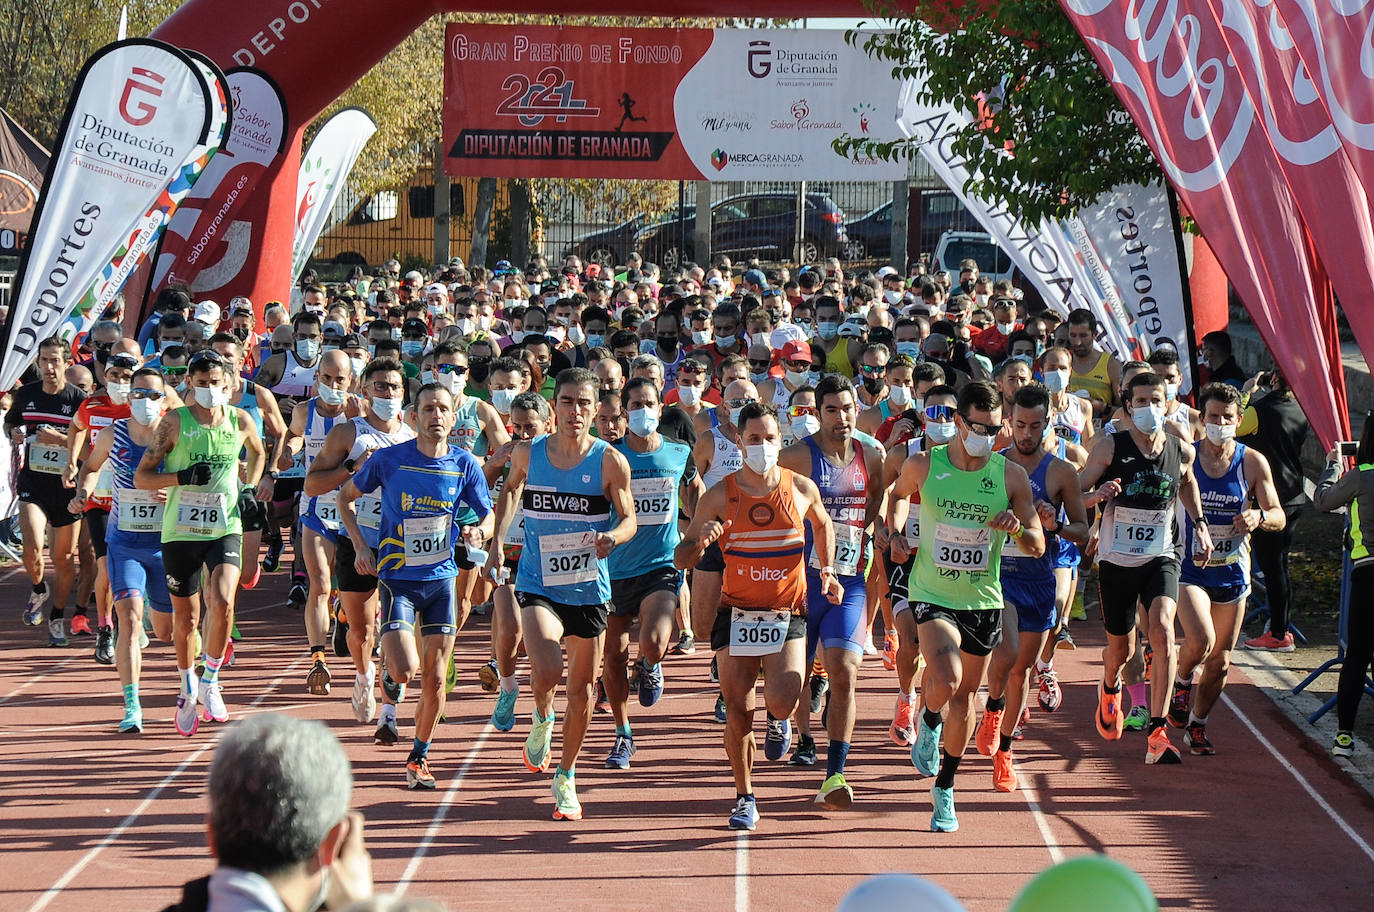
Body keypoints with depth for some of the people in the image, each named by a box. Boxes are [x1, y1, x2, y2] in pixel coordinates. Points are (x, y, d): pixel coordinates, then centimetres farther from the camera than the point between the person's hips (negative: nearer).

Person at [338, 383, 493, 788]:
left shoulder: (465, 464, -2)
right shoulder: (388, 458, -8)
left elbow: (488, 515, 7)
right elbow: (346, 497, 5)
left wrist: (478, 532, -16)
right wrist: (360, 547, -5)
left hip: (442, 576, 2)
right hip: (398, 576, -2)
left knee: (435, 679, 2)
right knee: (404, 672, -16)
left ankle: (419, 757, 21)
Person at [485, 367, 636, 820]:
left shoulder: (610, 461, -7)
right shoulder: (528, 454, -3)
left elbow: (629, 518, -3)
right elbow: (511, 489, 18)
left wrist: (612, 537, -25)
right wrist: (498, 540, 10)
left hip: (590, 589, 1)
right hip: (538, 584, -1)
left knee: (581, 690, 9)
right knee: (547, 671, -24)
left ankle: (565, 778, 29)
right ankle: (542, 718, 13)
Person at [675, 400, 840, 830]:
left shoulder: (801, 488, 0)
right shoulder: (719, 497, -3)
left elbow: (822, 523, 24)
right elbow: (681, 559, 0)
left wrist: (827, 570, 12)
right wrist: (700, 540, -21)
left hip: (788, 614, 0)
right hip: (737, 614, 0)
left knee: (781, 699, -20)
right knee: (737, 711, 0)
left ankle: (779, 721, 19)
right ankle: (744, 798, 19)